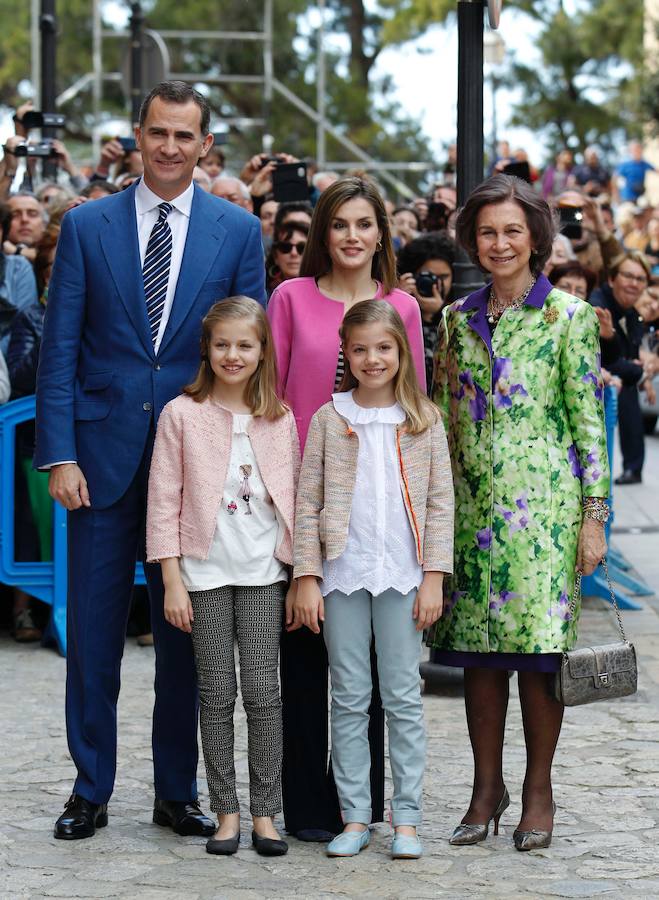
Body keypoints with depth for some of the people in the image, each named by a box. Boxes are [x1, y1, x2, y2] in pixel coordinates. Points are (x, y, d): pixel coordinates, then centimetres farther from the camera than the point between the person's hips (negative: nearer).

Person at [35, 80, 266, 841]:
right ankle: (90, 789, 15)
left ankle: (177, 791, 18)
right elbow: (59, 349, 1)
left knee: (184, 630, 8)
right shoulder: (87, 227, 3)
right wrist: (59, 455, -7)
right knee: (92, 628, 4)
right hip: (104, 454, 0)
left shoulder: (238, 231, 4)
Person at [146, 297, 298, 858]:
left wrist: (301, 578, 5)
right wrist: (172, 580, -6)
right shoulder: (182, 415, -1)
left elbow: (293, 500, 9)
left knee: (263, 690, -2)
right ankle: (227, 811, 10)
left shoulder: (281, 420, 6)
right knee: (217, 692, 2)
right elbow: (164, 501, -1)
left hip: (264, 572, 1)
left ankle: (266, 812, 6)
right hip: (205, 572, -1)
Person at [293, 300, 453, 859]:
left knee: (404, 698, 2)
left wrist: (434, 577, -4)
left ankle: (407, 818, 8)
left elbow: (440, 502, 3)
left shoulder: (423, 420, 4)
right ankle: (355, 817, 11)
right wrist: (307, 578, -4)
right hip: (342, 575, 1)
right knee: (349, 700, 5)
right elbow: (308, 503, 2)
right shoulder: (328, 419, 4)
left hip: (402, 576, 0)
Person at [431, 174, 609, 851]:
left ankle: (538, 790, 10)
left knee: (538, 644, -3)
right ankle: (486, 787, 16)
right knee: (477, 647, 5)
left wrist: (593, 515, -7)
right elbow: (444, 417, 14)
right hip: (472, 503, 4)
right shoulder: (459, 319, 10)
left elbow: (588, 421, -3)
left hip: (543, 503, -4)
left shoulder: (568, 317, -2)